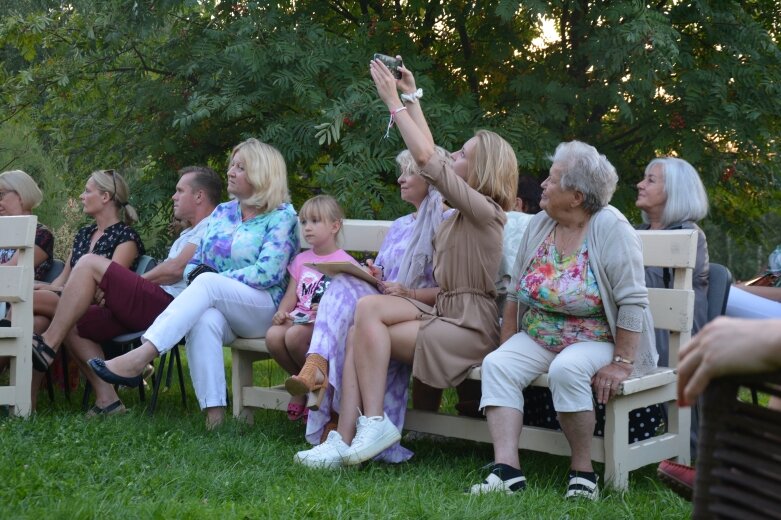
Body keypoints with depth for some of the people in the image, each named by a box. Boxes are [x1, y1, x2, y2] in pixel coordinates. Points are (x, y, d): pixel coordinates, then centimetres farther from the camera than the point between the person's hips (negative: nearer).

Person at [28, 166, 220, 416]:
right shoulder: (190, 233, 32)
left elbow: (176, 269, -12)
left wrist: (137, 281, 0)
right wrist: (118, 289, 9)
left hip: (168, 304, -10)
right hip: (154, 307, 10)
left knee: (89, 263, -17)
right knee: (73, 325, 2)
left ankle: (48, 345, -16)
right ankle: (107, 400, -5)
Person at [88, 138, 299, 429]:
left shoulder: (282, 216, 2)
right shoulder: (222, 213, 21)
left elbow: (268, 273, -11)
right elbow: (194, 263, 21)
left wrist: (210, 277, -11)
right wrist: (198, 272, -5)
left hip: (263, 311, -4)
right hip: (215, 306, 4)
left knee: (208, 284, -34)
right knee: (205, 320, -35)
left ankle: (140, 358, -45)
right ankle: (213, 412, -43)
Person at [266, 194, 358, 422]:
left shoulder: (345, 262, 1)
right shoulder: (301, 260, 21)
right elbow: (291, 295, 13)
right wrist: (282, 312, -7)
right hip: (299, 318, 5)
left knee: (294, 336, -35)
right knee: (273, 335, -27)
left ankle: (319, 384, -8)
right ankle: (301, 382, -2)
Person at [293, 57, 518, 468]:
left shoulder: (485, 211, -8)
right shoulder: (459, 215, 18)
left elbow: (426, 159, -16)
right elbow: (432, 155, 26)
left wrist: (393, 102, -11)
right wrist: (411, 98, 27)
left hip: (470, 326, -9)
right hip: (443, 313, 9)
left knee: (369, 309, -22)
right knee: (362, 332, -15)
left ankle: (373, 425, -21)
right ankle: (346, 440, -24)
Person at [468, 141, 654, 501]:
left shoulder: (610, 228, -14)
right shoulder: (539, 226, 5)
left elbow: (632, 302, -18)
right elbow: (516, 292, 12)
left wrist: (622, 363, -22)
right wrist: (508, 345, 4)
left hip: (593, 339, -6)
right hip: (536, 337, 6)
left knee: (566, 370, -35)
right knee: (496, 365, -20)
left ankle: (582, 469, -17)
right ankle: (506, 470, -27)